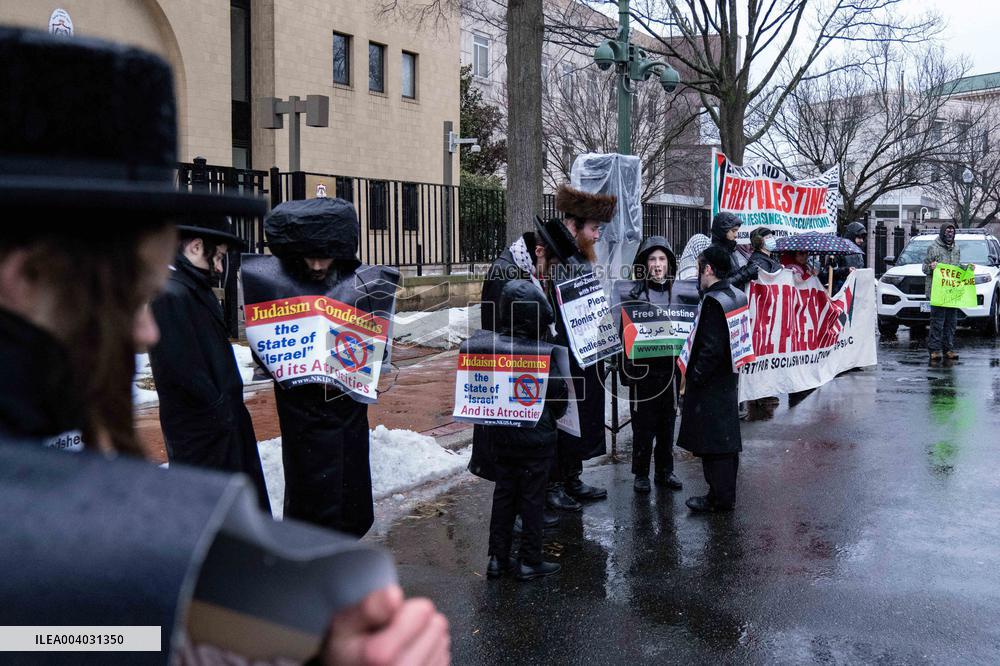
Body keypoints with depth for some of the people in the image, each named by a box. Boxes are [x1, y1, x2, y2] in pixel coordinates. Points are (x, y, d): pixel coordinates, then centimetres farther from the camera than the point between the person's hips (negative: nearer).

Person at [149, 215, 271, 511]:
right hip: (200, 430, -10)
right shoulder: (170, 296, -19)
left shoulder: (197, 290, 13)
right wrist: (221, 412, -15)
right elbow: (185, 368, -23)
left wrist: (231, 407, 10)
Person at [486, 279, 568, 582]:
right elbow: (560, 394, -10)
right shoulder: (545, 354, -20)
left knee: (503, 494, 15)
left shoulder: (492, 348, -8)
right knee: (532, 499, 7)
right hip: (536, 439, -4)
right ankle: (529, 562, 16)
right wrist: (553, 415, 11)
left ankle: (498, 559, 21)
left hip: (501, 436, 5)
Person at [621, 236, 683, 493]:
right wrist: (626, 369, -10)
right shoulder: (635, 294, -4)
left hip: (670, 368, 3)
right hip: (643, 368, -3)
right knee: (643, 424, 3)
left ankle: (664, 470, 24)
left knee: (667, 423, 11)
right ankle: (641, 473, 15)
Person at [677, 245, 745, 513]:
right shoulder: (739, 296, 8)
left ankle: (719, 498, 8)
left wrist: (694, 378, -15)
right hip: (730, 378, 9)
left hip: (710, 384, -9)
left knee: (712, 443, 0)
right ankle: (726, 494, 26)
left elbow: (711, 348, -25)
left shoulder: (713, 301, -21)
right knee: (727, 438, 16)